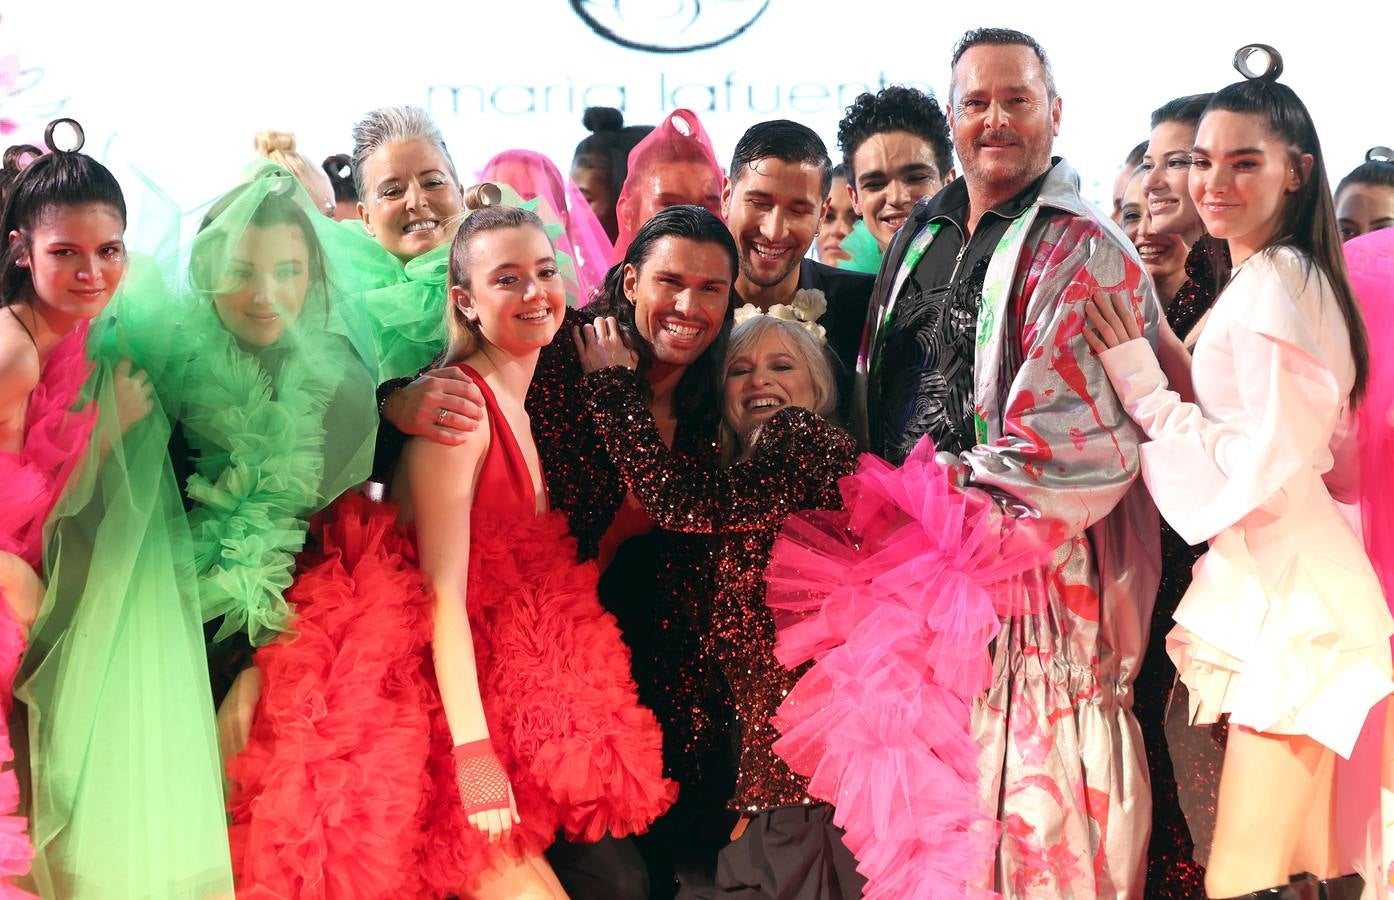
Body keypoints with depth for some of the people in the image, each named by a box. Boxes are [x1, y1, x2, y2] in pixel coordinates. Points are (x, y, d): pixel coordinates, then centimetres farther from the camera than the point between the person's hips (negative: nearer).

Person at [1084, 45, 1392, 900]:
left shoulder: (1272, 282, -12)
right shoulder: (1283, 277, 19)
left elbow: (1265, 458, -17)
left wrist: (1141, 384, -14)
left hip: (1287, 599, -10)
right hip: (1285, 585, 10)